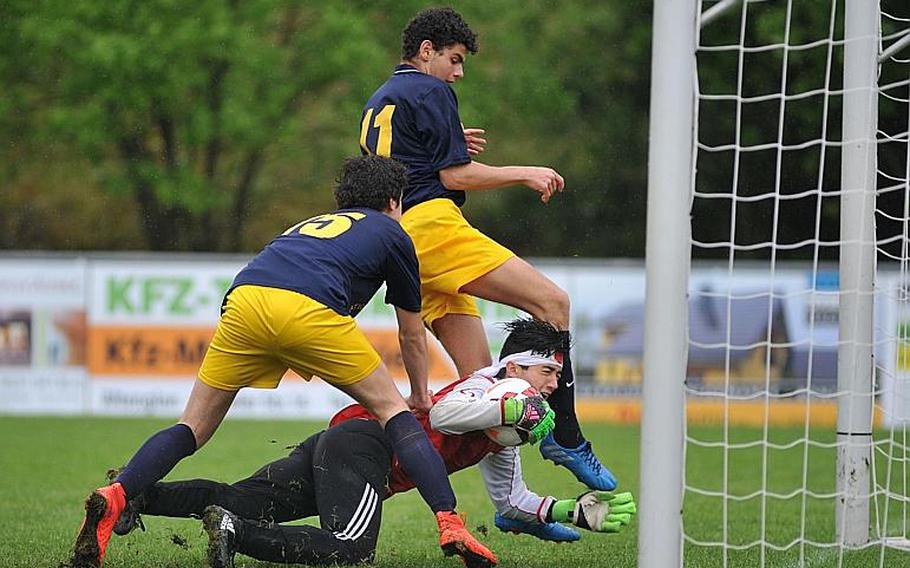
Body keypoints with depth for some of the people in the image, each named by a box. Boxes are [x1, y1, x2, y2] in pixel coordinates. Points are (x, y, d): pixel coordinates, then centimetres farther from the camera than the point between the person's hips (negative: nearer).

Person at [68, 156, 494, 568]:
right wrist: (421, 396, 51)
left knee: (193, 429, 11)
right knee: (392, 409, 12)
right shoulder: (391, 234, 29)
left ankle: (115, 496, -14)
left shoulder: (311, 224, 42)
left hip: (243, 300, 4)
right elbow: (412, 336, 37)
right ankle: (449, 524, -1)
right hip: (309, 311, -4)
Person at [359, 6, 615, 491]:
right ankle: (564, 435, -26)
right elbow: (455, 177, -7)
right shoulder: (429, 92, 0)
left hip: (400, 241, 10)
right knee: (552, 302, -16)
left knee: (479, 375, 3)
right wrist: (525, 174, 3)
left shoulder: (375, 105, 27)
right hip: (433, 224, -10)